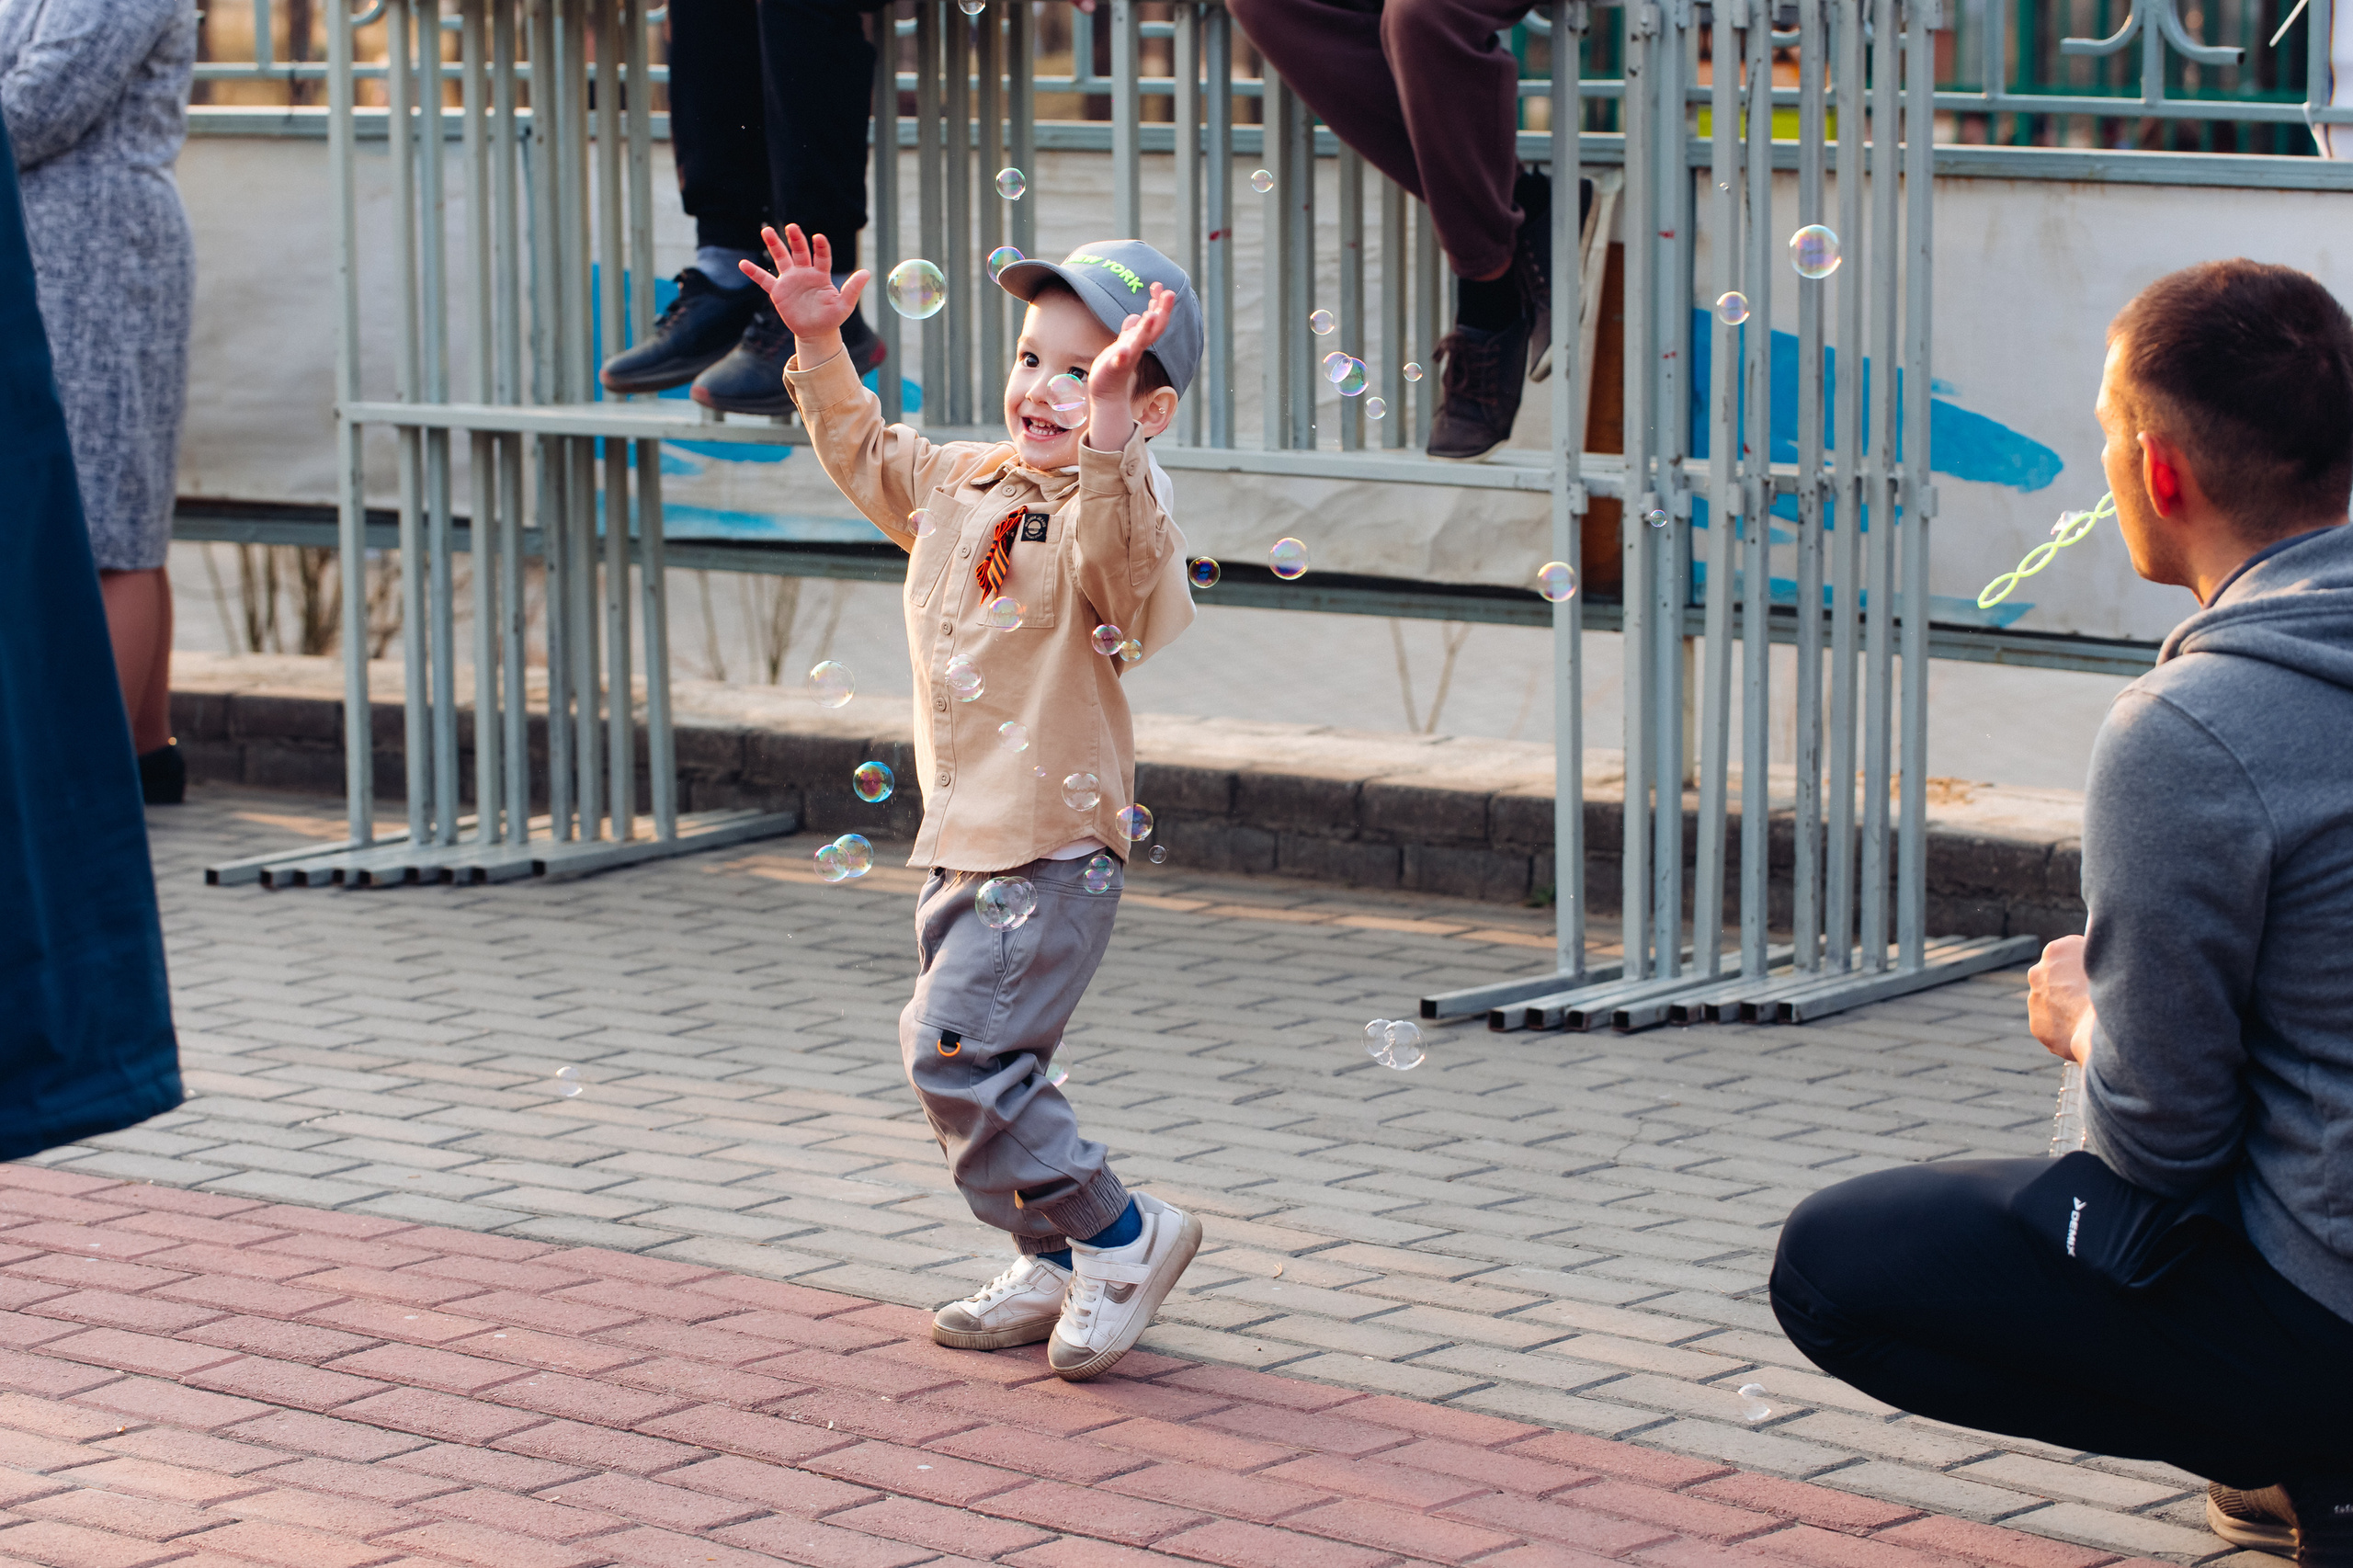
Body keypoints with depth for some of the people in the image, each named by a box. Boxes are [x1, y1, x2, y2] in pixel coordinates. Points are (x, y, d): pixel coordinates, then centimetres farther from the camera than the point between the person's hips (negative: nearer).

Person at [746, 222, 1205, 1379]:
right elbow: (864, 456, 27)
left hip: (1053, 844, -9)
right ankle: (1055, 1267, 29)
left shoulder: (1117, 504, -16)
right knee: (982, 1063, 16)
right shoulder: (959, 482, 10)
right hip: (962, 838, 9)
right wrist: (821, 351, 16)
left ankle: (1119, 1238, -1)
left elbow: (1115, 565, -39)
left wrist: (1104, 435, -52)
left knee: (959, 1053, -14)